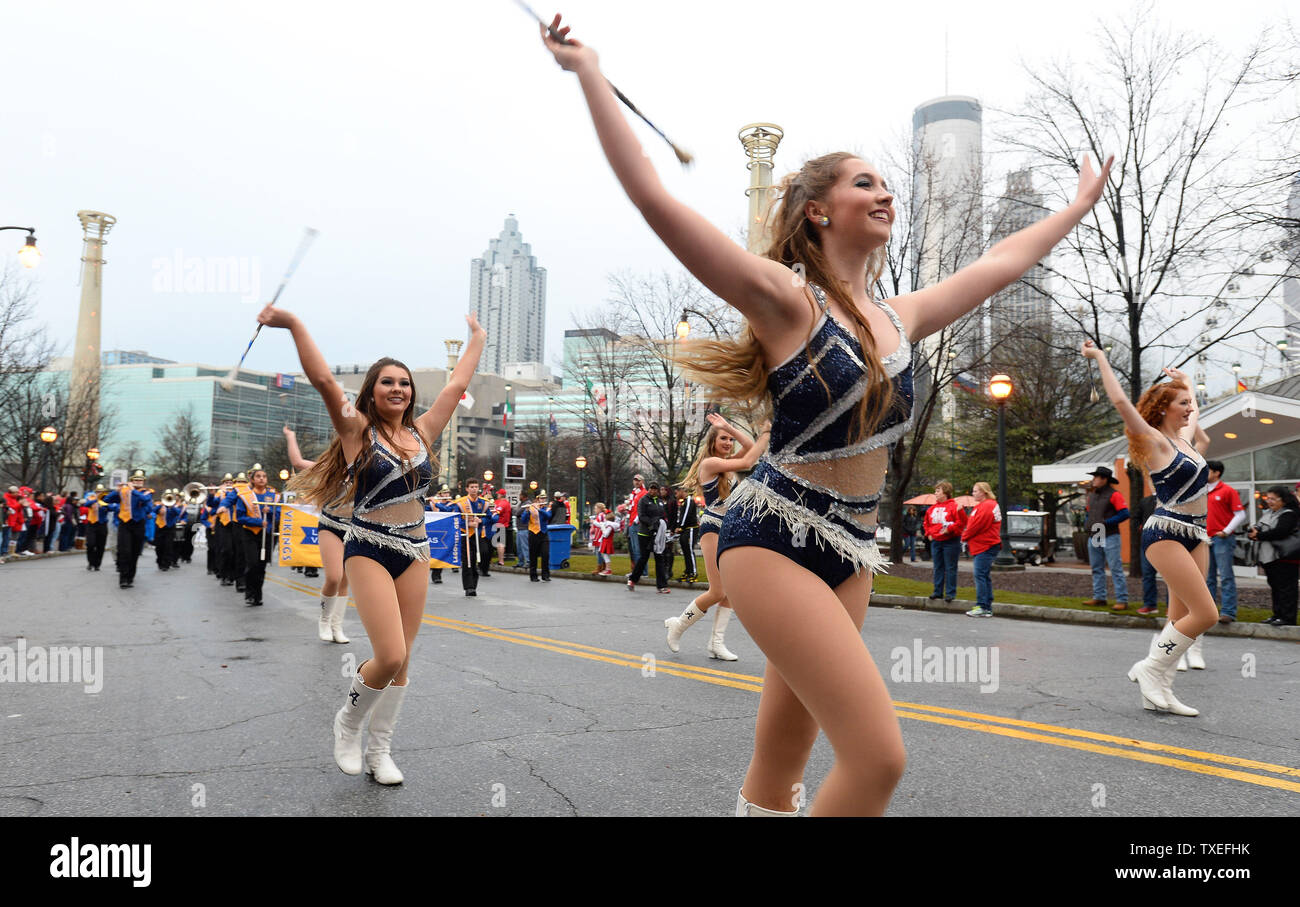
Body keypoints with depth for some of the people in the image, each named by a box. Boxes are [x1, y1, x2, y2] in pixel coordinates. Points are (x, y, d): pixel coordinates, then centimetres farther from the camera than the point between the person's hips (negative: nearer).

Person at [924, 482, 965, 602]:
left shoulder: (954, 506, -8)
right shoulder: (933, 508, 12)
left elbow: (962, 522, -15)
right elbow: (927, 522, 24)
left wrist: (949, 529, -19)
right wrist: (928, 533, 11)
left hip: (950, 541, -7)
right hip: (935, 541, 7)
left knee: (950, 568, -3)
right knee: (938, 568, 11)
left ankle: (950, 593, 2)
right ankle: (938, 591, 17)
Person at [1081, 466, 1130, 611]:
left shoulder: (1114, 495, -9)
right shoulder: (1092, 495, 15)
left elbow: (1124, 514, -15)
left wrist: (1106, 522, -18)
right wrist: (1086, 523, 10)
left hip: (1109, 538, -8)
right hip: (1093, 537, 8)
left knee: (1116, 569, -8)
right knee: (1097, 569, 12)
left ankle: (1122, 600, -7)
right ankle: (1099, 597, 20)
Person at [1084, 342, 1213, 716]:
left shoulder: (1184, 437, 15)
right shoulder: (1154, 441, -8)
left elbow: (1193, 410, 39)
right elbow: (1120, 401, -19)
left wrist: (1184, 381, 40)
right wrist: (1100, 359, -12)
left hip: (1196, 534, 8)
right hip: (1166, 531, -8)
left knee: (1181, 618, 4)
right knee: (1205, 614, -14)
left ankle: (1157, 690, 9)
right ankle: (1149, 668, -1)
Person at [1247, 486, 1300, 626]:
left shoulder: (1289, 514, -9)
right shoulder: (1267, 513, 18)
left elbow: (1280, 532, -24)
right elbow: (1256, 528, 17)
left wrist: (1259, 536, -15)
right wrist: (1252, 532, -7)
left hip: (1285, 558, -9)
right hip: (1269, 557, 9)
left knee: (1286, 588, -7)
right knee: (1275, 587, 14)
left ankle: (1288, 618, -4)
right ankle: (1278, 615, 21)